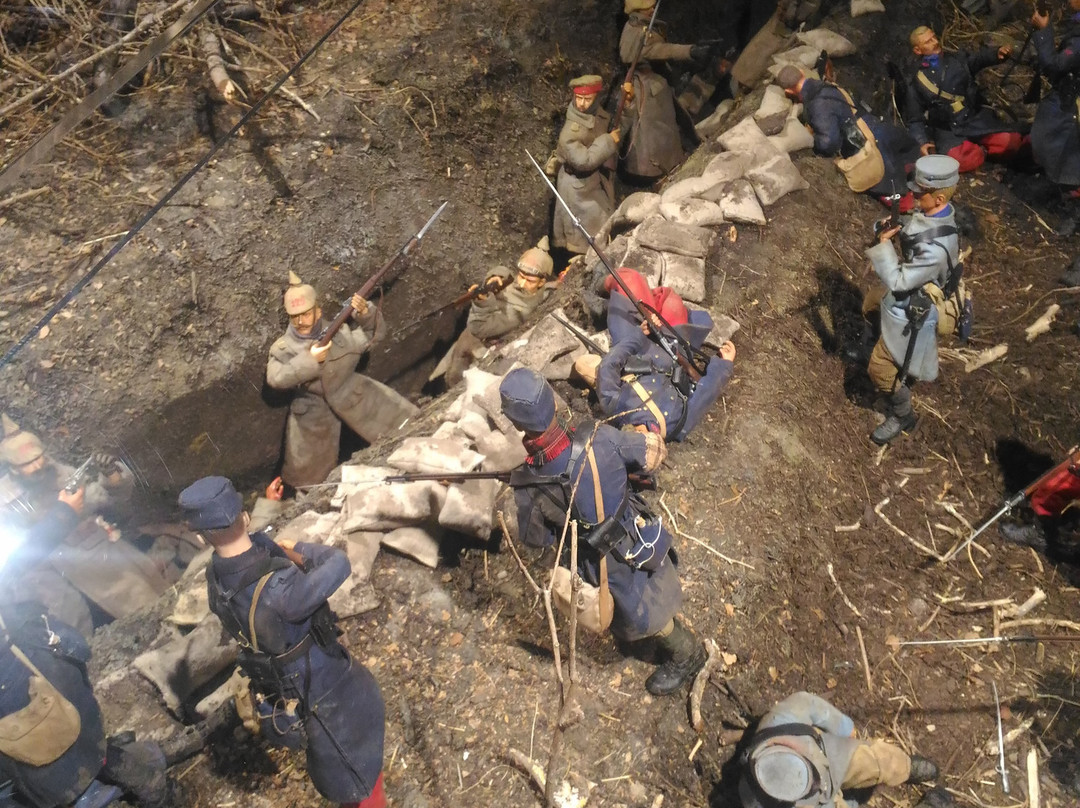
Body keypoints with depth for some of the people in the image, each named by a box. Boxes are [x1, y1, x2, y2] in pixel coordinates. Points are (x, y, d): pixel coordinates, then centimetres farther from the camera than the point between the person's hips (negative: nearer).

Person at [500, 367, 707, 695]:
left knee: (646, 619, 28)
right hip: (644, 543, 3)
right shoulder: (601, 439, -29)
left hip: (610, 567, -2)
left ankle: (686, 656, 52)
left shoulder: (527, 489, -30)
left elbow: (536, 540, -9)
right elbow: (654, 452, -11)